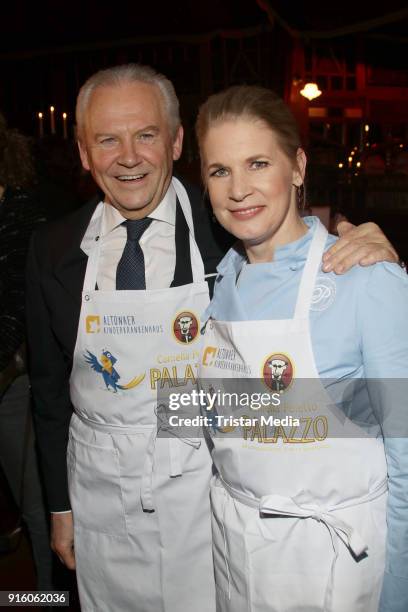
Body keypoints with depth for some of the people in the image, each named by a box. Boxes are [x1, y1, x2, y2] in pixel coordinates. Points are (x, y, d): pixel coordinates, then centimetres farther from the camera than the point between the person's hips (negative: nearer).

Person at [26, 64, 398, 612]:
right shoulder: (54, 249, -4)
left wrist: (376, 257, -26)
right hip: (101, 496, 3)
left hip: (205, 489, -2)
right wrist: (60, 505, 9)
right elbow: (50, 384, 4)